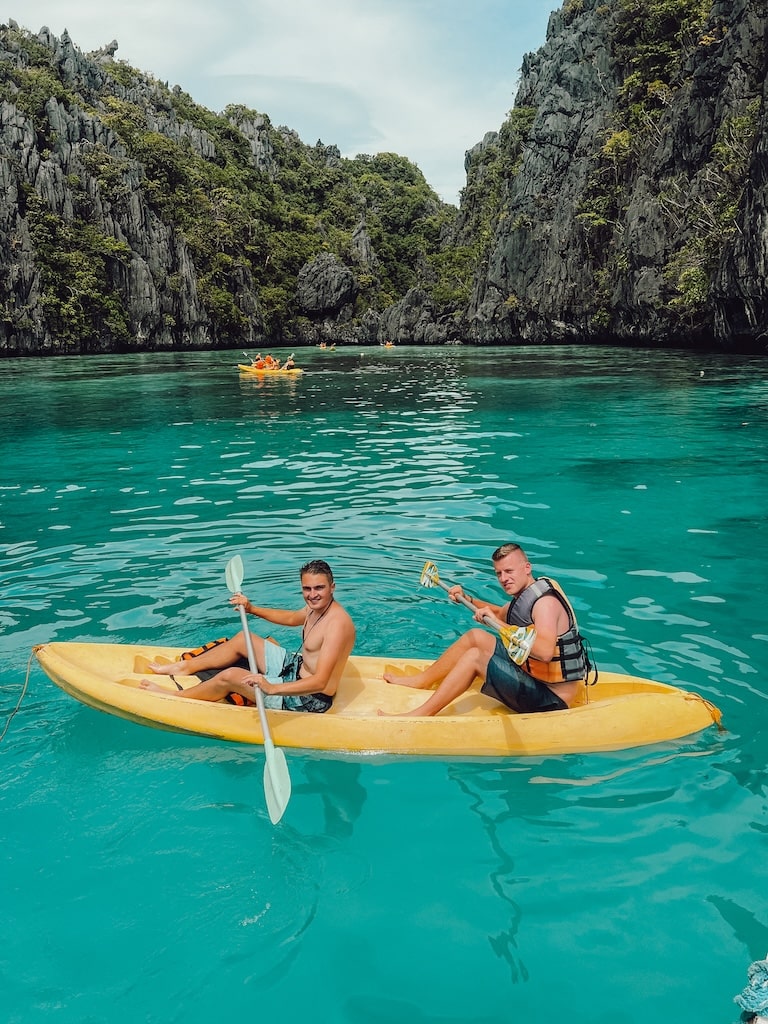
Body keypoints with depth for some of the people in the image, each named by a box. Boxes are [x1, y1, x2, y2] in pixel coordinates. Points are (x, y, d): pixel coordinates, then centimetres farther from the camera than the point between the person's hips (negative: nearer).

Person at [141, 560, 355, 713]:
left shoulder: (337, 624, -29)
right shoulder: (317, 606, -1)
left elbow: (320, 682, -36)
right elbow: (292, 617, 23)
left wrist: (272, 688, -45)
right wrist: (252, 609, 14)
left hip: (310, 700, -9)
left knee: (230, 676, -14)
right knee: (243, 639, 16)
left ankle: (175, 697, 9)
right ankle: (185, 666, 28)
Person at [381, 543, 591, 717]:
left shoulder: (545, 601, -22)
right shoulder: (524, 595, 7)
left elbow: (545, 652, -39)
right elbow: (501, 613, 29)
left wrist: (498, 623, -38)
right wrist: (467, 599, 14)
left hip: (553, 698, -10)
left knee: (475, 656, -16)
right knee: (476, 636, 13)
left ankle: (420, 714, -12)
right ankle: (422, 681, 21)